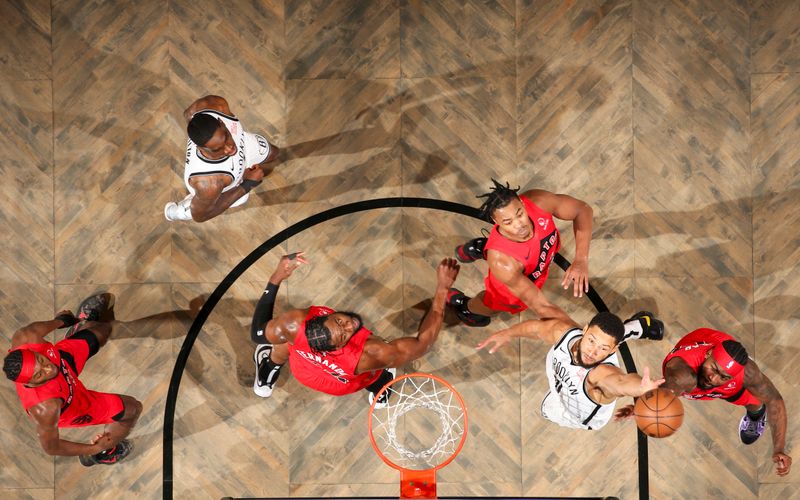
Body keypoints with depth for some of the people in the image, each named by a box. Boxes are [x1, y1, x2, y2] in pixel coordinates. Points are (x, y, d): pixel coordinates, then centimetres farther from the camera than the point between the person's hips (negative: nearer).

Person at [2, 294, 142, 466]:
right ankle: (101, 454, 35)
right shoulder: (45, 409, -50)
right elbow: (50, 447, -32)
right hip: (72, 406, -5)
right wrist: (94, 449, -22)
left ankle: (84, 322, 66)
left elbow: (25, 331, -14)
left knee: (103, 329, 24)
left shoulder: (25, 342, -41)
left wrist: (59, 321, 6)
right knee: (132, 409, 5)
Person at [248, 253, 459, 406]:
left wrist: (277, 277, -24)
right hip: (348, 386, -1)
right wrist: (443, 287, -37)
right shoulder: (369, 355, -50)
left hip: (303, 373, 1)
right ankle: (379, 392, 53)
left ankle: (265, 381, 52)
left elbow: (258, 333, -21)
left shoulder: (294, 324, -46)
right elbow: (423, 341, -37)